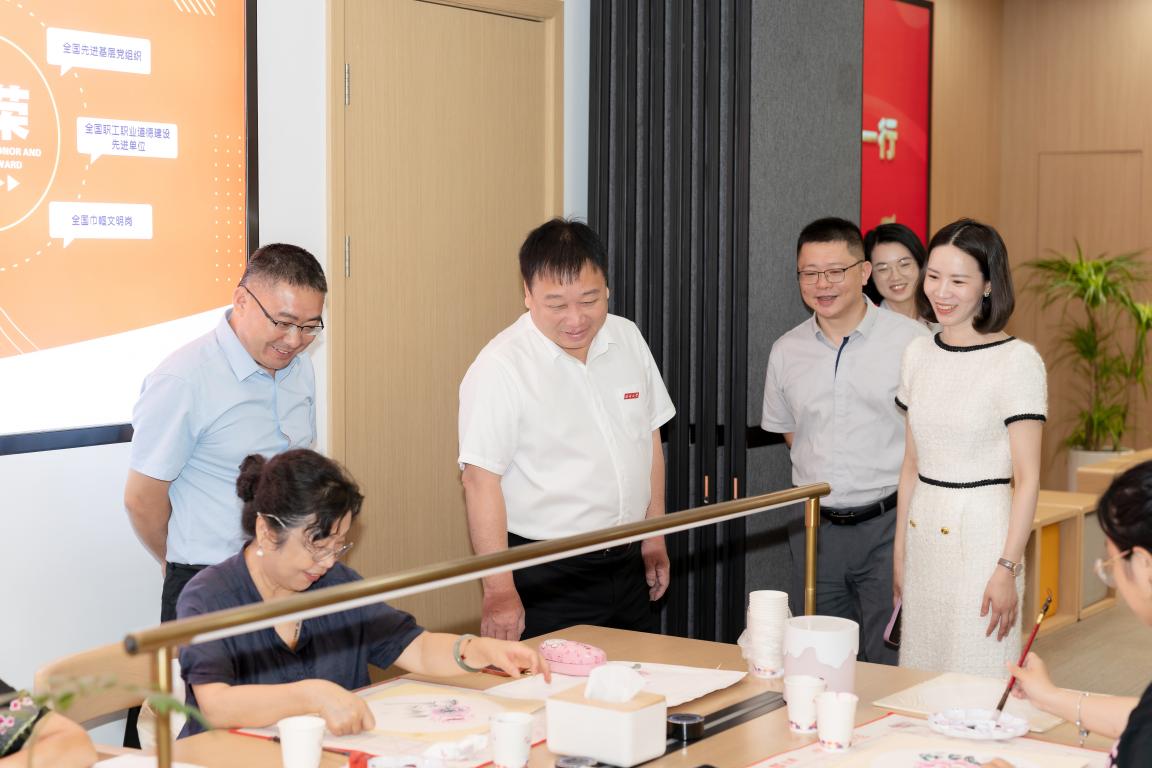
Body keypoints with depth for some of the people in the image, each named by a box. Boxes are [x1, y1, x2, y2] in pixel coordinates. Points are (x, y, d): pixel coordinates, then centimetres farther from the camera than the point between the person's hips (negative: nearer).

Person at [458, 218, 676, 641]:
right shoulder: (500, 367, -15)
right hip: (546, 578, -6)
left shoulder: (628, 339, 4)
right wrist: (499, 590, -20)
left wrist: (654, 535, 15)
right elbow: (481, 479, -17)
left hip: (627, 562, 6)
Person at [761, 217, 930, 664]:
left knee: (889, 661, -4)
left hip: (887, 524, -4)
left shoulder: (910, 340, -7)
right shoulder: (786, 351, 6)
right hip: (815, 526, 4)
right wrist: (822, 481, 11)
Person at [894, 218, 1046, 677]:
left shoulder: (1017, 361, -10)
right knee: (918, 677, 10)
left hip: (982, 535, -6)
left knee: (976, 679, -1)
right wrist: (900, 550, 14)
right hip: (923, 534, 6)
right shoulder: (918, 355, 8)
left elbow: (1027, 478, -11)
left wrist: (1007, 568, -15)